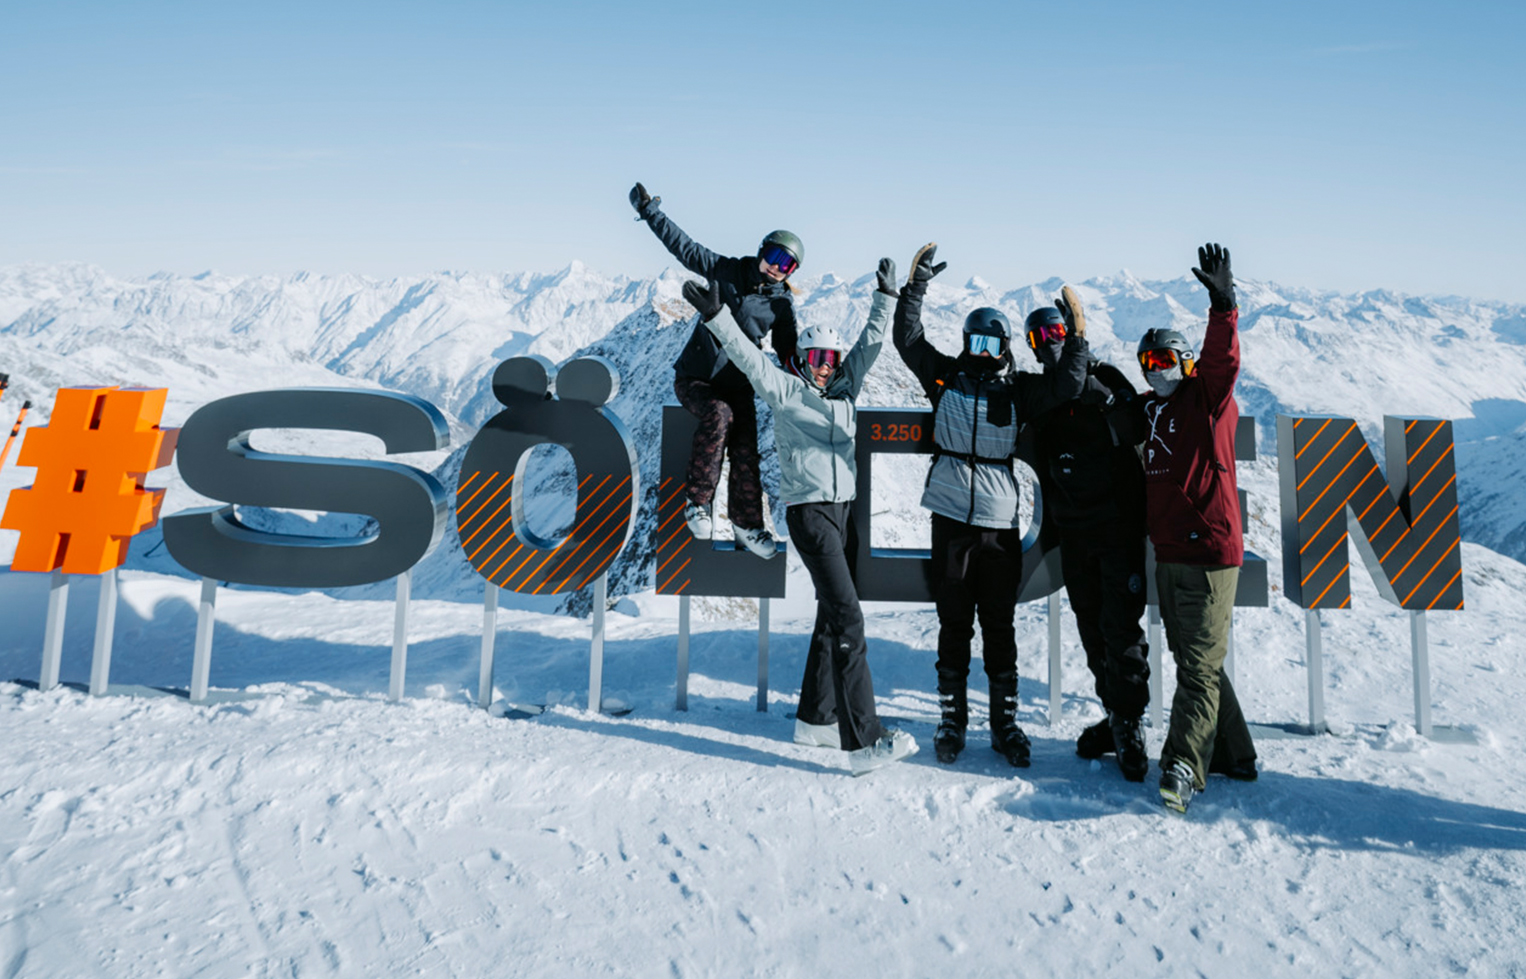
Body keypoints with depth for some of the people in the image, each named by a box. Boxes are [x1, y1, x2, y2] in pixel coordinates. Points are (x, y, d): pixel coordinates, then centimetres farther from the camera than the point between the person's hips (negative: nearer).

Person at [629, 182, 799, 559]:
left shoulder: (782, 304, 1)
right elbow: (685, 247, -4)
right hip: (694, 378, -2)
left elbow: (788, 352, 3)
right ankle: (698, 501, -20)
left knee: (745, 452, -11)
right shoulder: (728, 271, -4)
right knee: (719, 415, -32)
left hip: (736, 385, 3)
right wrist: (649, 210, -6)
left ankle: (746, 523, 9)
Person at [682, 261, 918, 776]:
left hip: (842, 506, 8)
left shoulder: (845, 388, 15)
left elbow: (871, 342, 17)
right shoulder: (785, 390, 0)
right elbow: (748, 357, -10)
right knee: (847, 617, -15)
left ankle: (815, 718, 26)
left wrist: (885, 298, 12)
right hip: (808, 509, -8)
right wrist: (716, 315, -21)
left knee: (831, 614, 13)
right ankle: (864, 741, -17)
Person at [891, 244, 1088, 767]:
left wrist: (1077, 337, -8)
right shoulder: (945, 377, 6)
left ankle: (1005, 724, 18)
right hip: (951, 517, 0)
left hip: (1001, 521, 0)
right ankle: (952, 721, 17)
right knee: (953, 625, 7)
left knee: (1000, 628, 8)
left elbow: (1065, 386, -2)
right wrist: (915, 285, -4)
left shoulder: (1019, 390, 7)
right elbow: (907, 338, 2)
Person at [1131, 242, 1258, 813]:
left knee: (1199, 664, -9)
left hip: (1209, 551, -8)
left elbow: (1223, 360, -22)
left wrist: (1223, 306, -34)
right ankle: (1233, 755, 26)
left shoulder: (1208, 397, -3)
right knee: (1190, 657, 14)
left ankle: (1183, 768, -11)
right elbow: (1147, 473, 27)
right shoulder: (1148, 409, 15)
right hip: (1167, 552, 8)